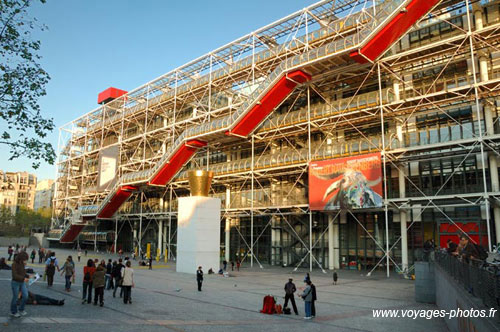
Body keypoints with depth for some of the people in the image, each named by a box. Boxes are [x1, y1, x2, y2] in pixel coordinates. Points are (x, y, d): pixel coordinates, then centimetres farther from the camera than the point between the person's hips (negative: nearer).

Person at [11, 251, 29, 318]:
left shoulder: (22, 264, 3)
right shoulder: (14, 264, -18)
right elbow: (15, 275, -26)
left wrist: (28, 276, -3)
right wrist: (23, 278, -36)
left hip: (22, 283, 6)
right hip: (15, 283, -6)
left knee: (25, 296, 0)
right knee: (15, 298, 6)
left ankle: (21, 310, 20)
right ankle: (13, 312, 25)